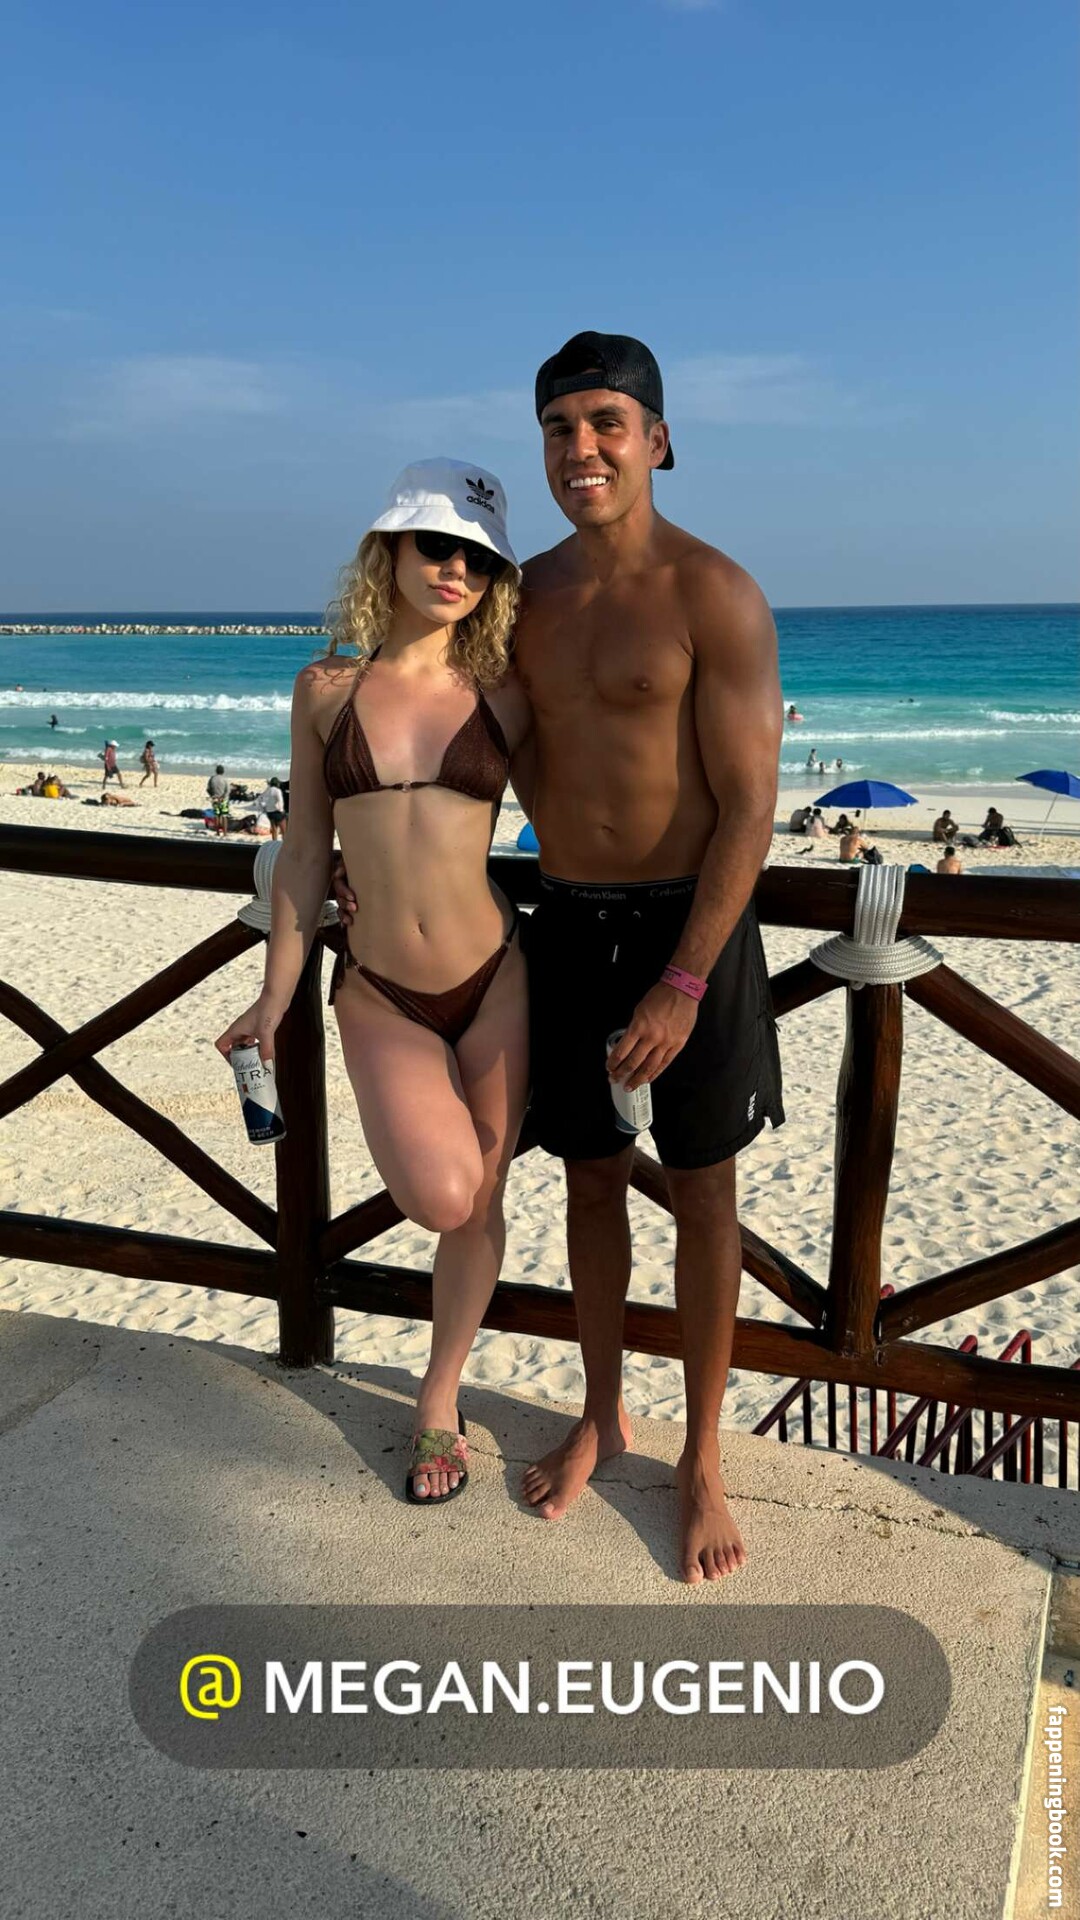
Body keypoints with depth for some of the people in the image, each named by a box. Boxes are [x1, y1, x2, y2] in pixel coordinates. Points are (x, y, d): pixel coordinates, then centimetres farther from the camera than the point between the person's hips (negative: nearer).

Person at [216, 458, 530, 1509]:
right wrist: (274, 997, 6)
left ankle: (438, 1401, 33)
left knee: (478, 1204, 9)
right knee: (440, 1196, -21)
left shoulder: (503, 695, -1)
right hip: (379, 995, -1)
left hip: (495, 979, 1)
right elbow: (304, 854, 4)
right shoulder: (327, 689, 0)